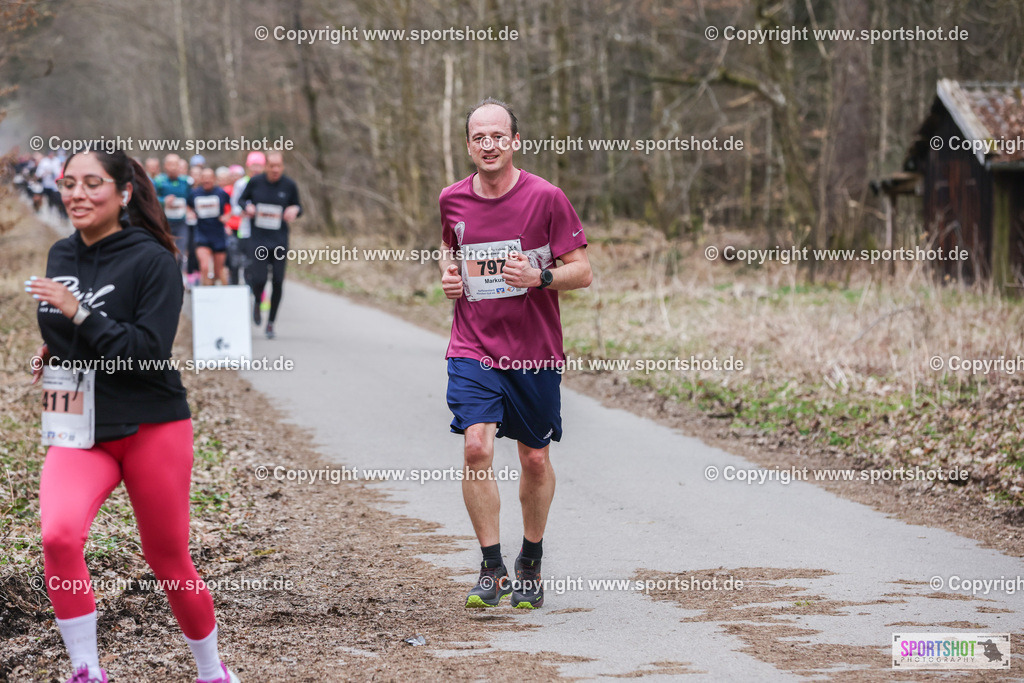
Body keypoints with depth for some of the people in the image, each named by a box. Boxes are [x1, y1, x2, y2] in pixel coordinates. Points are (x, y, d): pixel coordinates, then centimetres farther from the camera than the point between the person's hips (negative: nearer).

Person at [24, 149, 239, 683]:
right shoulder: (61, 256, 7)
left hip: (152, 431, -4)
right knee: (58, 535, -24)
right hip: (78, 433, 4)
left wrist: (79, 313, -24)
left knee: (168, 562, 8)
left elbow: (148, 352, -19)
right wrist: (53, 349, 4)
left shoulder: (152, 261, -11)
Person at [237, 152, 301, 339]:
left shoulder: (289, 185, -1)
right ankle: (257, 302, 27)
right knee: (259, 279, -11)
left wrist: (295, 210, -12)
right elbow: (242, 199, 12)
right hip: (259, 238, -1)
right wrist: (247, 207, -10)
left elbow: (298, 206, 11)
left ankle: (271, 322, 13)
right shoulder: (255, 182, -2)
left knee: (278, 282, -3)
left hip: (280, 240, 1)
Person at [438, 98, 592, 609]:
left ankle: (530, 563, 30)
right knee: (476, 447, -17)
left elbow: (582, 271, -5)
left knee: (535, 459, 9)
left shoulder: (545, 197, -8)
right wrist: (448, 273, 3)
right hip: (473, 350, 1)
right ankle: (492, 570, -7)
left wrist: (540, 277, -23)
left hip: (534, 351, -1)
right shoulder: (453, 200, 2)